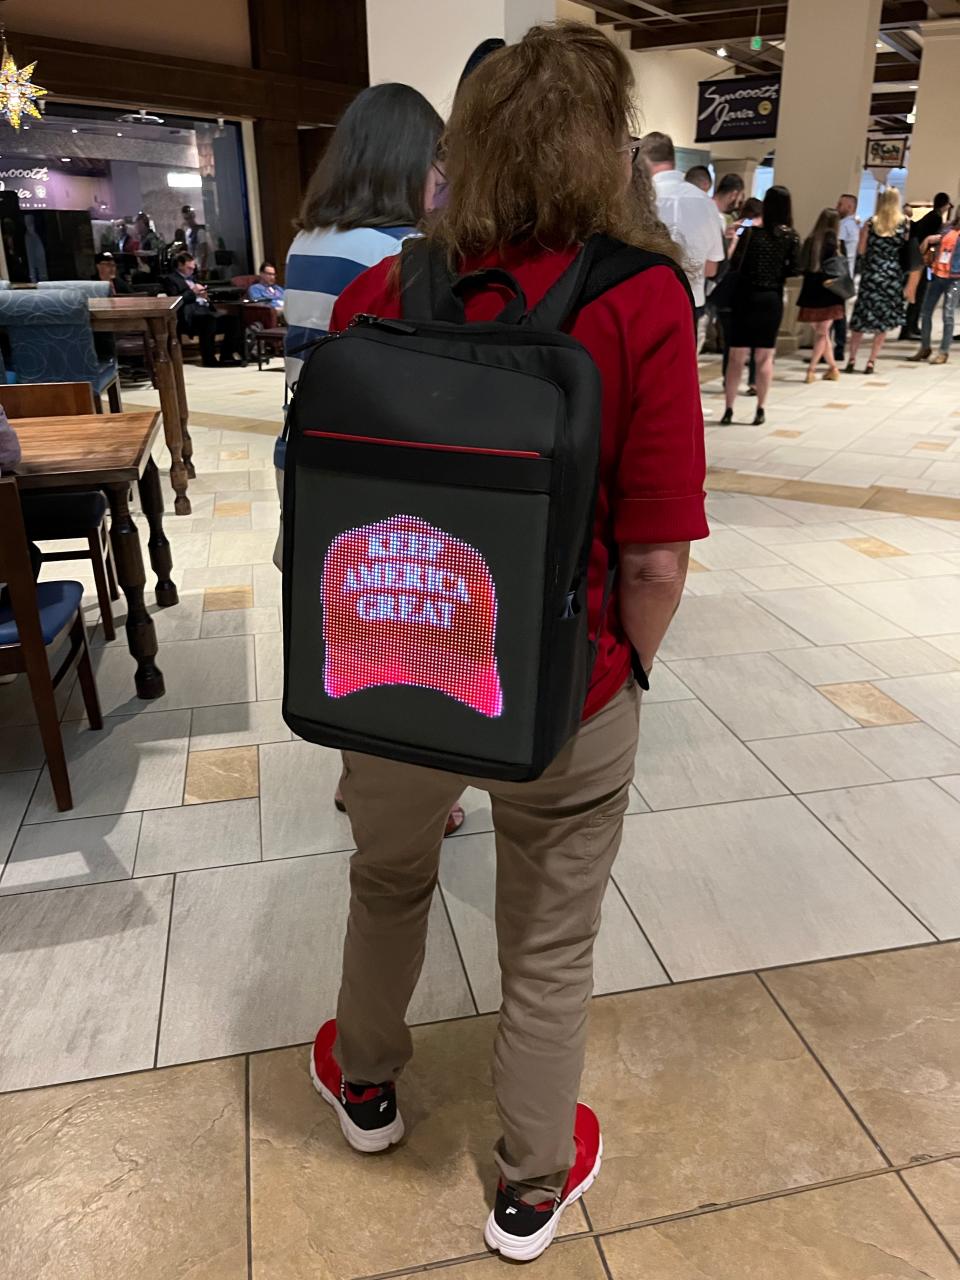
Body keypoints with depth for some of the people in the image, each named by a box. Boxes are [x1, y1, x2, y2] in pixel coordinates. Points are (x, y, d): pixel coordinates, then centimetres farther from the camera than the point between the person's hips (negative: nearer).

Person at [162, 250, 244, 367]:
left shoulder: (193, 277, 31)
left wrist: (203, 294, 8)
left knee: (234, 319, -14)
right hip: (190, 315, -8)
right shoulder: (170, 279, 8)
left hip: (206, 310, 8)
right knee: (209, 319, -40)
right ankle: (209, 358, -33)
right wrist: (192, 292, -8)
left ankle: (226, 355, -13)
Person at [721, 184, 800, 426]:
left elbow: (734, 266, -11)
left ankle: (729, 410, 2)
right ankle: (760, 410, 12)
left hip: (746, 297, -2)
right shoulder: (791, 237, -2)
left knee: (737, 357, 3)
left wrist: (735, 239, 4)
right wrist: (776, 273, 14)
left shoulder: (751, 233, -7)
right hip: (772, 300, 2)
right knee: (765, 357, 9)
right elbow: (794, 270, -3)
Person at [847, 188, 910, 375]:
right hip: (893, 276, 1)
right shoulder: (905, 223, 1)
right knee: (884, 320, 8)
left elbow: (862, 250, -2)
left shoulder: (871, 223, -2)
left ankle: (852, 360, 2)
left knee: (860, 318, 5)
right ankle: (871, 362, 5)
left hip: (872, 274, -1)